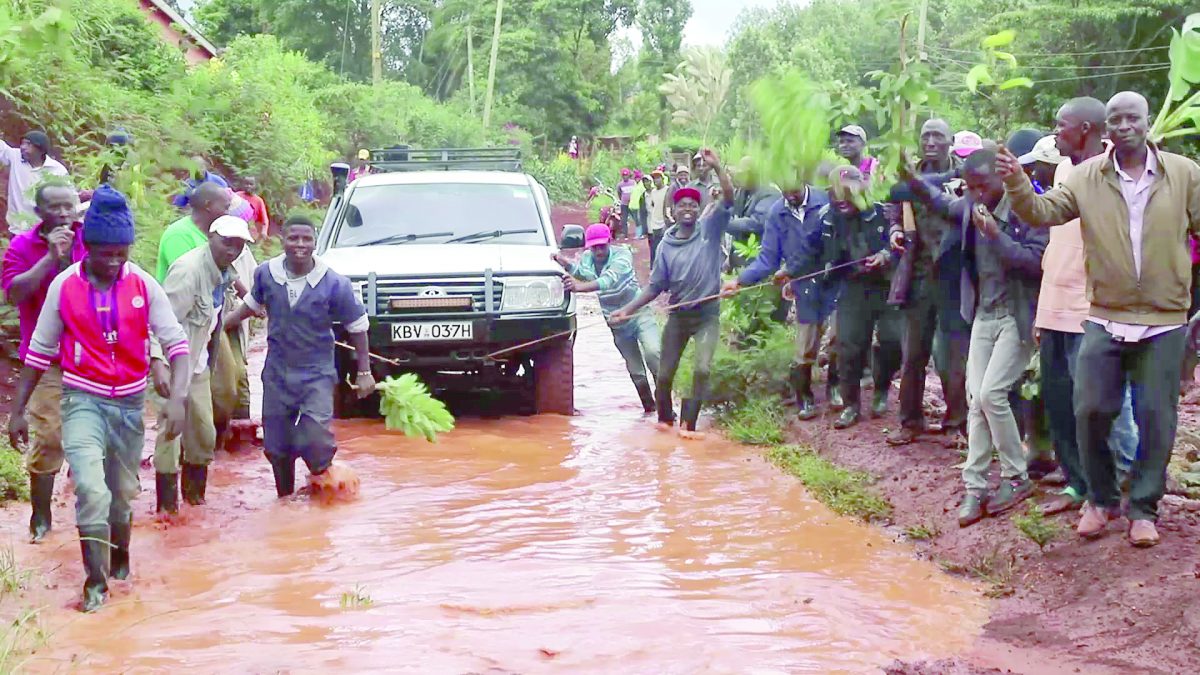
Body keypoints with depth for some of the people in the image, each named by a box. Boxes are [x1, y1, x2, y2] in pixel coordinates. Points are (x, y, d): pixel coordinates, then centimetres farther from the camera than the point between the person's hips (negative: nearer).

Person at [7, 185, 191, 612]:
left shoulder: (143, 285, -6)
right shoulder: (64, 286, -7)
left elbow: (176, 341, -7)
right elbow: (39, 352, 2)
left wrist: (176, 397, -21)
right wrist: (18, 410, 4)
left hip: (130, 401, 2)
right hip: (83, 400, -2)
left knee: (122, 492, 13)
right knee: (92, 490, -18)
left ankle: (119, 558, 39)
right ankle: (96, 581, -6)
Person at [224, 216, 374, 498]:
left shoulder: (334, 284, -14)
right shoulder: (266, 273, -7)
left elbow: (357, 327, -3)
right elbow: (252, 305, 15)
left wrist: (364, 372, -1)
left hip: (317, 375, -3)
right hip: (277, 373, 3)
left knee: (316, 442, -18)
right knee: (277, 448, 10)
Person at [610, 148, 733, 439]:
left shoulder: (710, 230, -4)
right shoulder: (666, 246, 1)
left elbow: (729, 199, -17)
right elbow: (656, 286, 4)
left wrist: (716, 167, -27)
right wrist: (628, 309, -2)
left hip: (707, 313, -2)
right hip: (678, 315, 2)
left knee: (702, 369, -18)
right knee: (665, 373, 6)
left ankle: (688, 424, -9)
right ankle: (664, 417, 30)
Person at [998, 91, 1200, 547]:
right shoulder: (1087, 177, -1)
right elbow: (1042, 212, -5)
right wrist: (1017, 183, -25)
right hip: (1105, 320, 1)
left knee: (1156, 419, 5)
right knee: (1090, 411, 2)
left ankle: (1143, 507, 21)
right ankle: (1101, 500, 22)